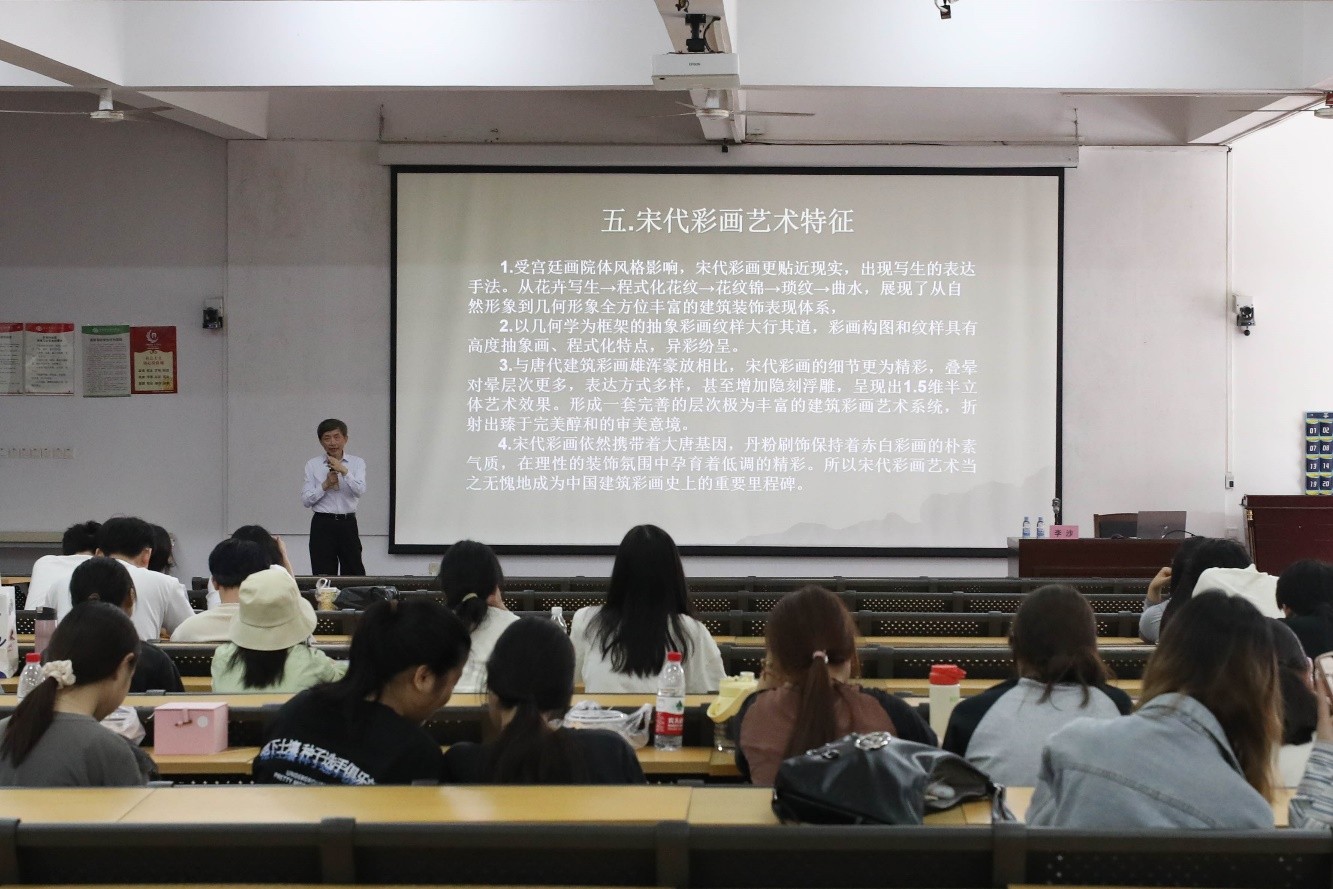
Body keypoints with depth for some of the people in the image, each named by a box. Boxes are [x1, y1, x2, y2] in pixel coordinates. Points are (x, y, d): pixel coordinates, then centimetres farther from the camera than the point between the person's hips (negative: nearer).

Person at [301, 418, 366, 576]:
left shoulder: (357, 463, 5)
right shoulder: (313, 465, 5)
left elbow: (360, 492, -11)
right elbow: (305, 500, 0)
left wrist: (344, 471, -22)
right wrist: (325, 485, -13)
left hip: (347, 523, 0)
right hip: (322, 525, 0)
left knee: (354, 575, 0)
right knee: (323, 575, 1)